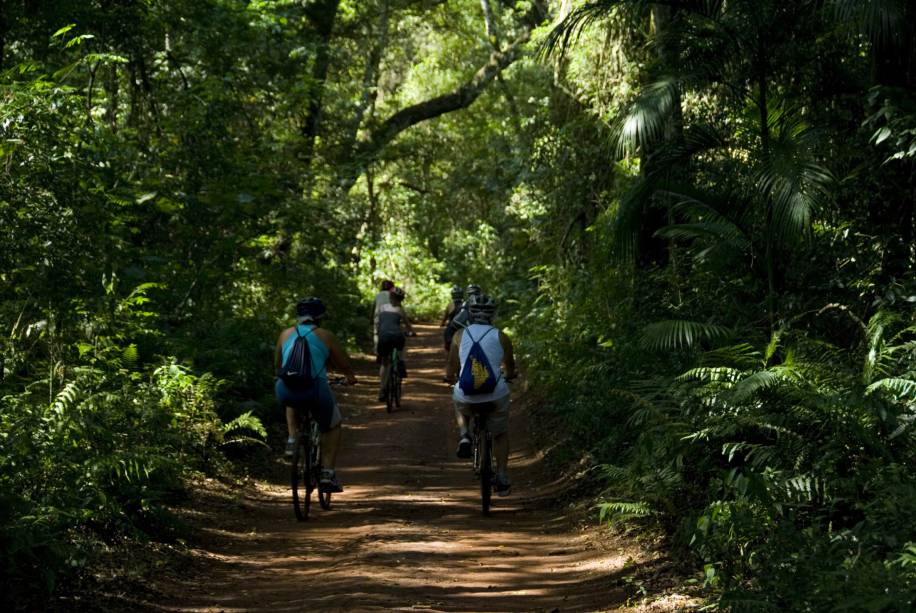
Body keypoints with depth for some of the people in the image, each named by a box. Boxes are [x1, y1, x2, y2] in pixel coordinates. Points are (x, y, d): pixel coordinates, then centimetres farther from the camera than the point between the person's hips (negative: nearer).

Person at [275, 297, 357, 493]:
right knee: (332, 426, 22)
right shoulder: (325, 336, 7)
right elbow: (343, 365, 15)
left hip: (285, 391, 3)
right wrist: (350, 377, 38)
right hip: (315, 390, -3)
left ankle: (292, 439, 21)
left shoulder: (286, 334, 16)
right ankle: (328, 472, 10)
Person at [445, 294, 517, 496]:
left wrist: (451, 378, 32)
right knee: (501, 434, 25)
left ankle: (464, 436, 10)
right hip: (495, 395, -1)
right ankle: (502, 478, 14)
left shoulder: (460, 335, 5)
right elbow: (510, 371, 15)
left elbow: (451, 372, 8)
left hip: (466, 394, 1)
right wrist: (508, 376, 38)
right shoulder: (501, 337, 4)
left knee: (461, 409, 37)